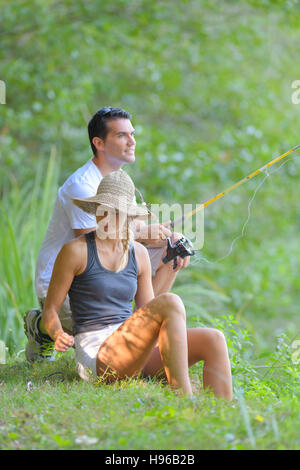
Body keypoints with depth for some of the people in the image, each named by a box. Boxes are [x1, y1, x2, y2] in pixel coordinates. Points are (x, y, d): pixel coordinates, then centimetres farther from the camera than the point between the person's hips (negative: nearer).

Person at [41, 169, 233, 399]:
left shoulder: (138, 253, 15)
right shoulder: (76, 250, -2)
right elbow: (50, 309, 2)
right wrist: (59, 335, -18)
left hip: (137, 353, 6)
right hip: (97, 357, -6)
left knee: (214, 340, -16)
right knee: (170, 302, -30)